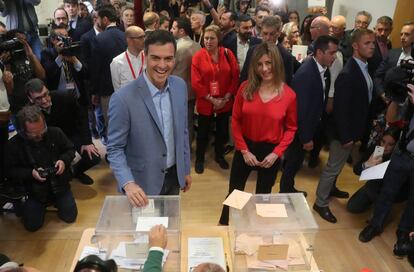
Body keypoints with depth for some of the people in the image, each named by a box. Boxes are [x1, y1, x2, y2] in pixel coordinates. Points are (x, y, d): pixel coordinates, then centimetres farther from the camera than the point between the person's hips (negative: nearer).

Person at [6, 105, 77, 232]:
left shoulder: (55, 133, -11)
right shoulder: (14, 144, -14)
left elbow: (70, 150, 4)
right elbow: (11, 171, -6)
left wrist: (64, 160, -17)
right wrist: (30, 173, -22)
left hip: (59, 185, 1)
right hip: (35, 190, 0)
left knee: (70, 216, -6)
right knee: (32, 225, -5)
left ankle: (55, 201, 26)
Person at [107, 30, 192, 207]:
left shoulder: (180, 86, -6)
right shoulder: (123, 99, -24)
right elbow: (115, 149, -16)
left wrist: (185, 169, 11)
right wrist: (128, 183, -29)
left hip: (173, 177, 5)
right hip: (142, 183, -5)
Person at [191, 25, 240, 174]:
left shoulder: (228, 54, -4)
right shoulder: (198, 57, -9)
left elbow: (235, 77, -2)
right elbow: (196, 83, -11)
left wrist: (226, 97, -10)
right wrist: (212, 99, -14)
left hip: (225, 102, 2)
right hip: (205, 103, -2)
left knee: (222, 130, 16)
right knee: (203, 132, 10)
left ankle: (219, 155, 38)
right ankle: (199, 159, 30)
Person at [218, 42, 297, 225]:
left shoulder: (289, 95, -11)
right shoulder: (246, 88, -9)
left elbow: (291, 128, -3)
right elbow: (235, 120, -4)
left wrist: (276, 153, -12)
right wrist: (244, 150, -9)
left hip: (271, 152, 0)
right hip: (245, 149, 1)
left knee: (263, 196, 19)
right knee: (234, 193, 14)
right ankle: (222, 227, 38)